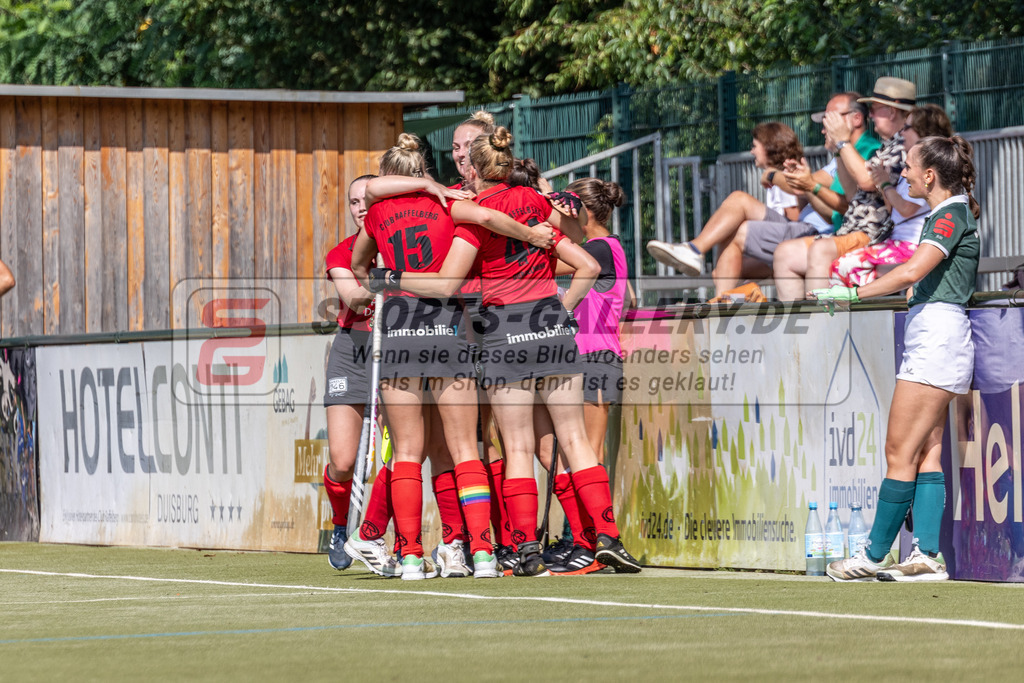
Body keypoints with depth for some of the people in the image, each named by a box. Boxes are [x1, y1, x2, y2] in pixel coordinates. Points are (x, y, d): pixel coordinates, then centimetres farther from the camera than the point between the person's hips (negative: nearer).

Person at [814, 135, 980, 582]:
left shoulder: (951, 215, -12)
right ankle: (927, 556, 1)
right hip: (931, 338, 11)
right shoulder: (947, 214, 19)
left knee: (900, 453, -7)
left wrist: (853, 293, -21)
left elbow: (912, 271, -25)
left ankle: (875, 556, -4)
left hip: (936, 338, -11)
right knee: (926, 451, 5)